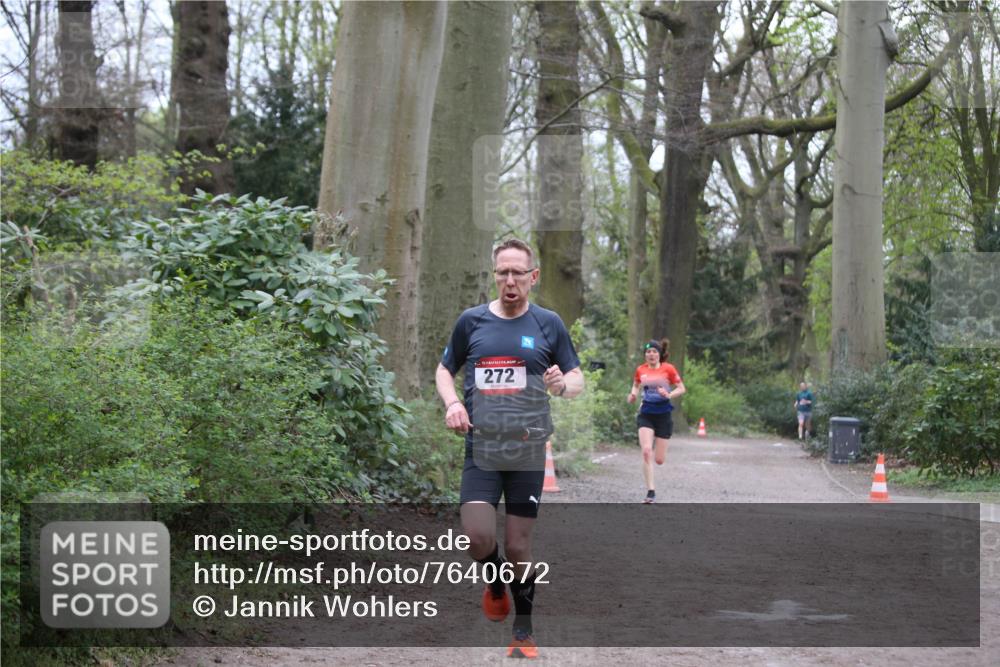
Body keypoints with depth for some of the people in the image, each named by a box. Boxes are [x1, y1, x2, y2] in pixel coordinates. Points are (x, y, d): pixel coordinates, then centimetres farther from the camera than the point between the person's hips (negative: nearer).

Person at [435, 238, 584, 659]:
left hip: (528, 451, 0)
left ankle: (523, 631, 23)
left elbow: (577, 380, 8)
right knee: (478, 536, -17)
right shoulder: (471, 321, 3)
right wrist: (452, 403, -5)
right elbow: (444, 370, 15)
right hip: (481, 448, 0)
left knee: (518, 546, 4)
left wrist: (563, 384, -16)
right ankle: (494, 585, 17)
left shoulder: (548, 324, 2)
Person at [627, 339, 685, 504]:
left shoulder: (668, 369, -5)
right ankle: (651, 492, -14)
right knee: (646, 451, -19)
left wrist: (669, 395, -19)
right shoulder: (640, 370, 3)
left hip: (663, 415, -1)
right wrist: (633, 394, 0)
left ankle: (657, 443, 43)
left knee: (659, 460, 3)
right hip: (646, 414, 1)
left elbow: (681, 388, 0)